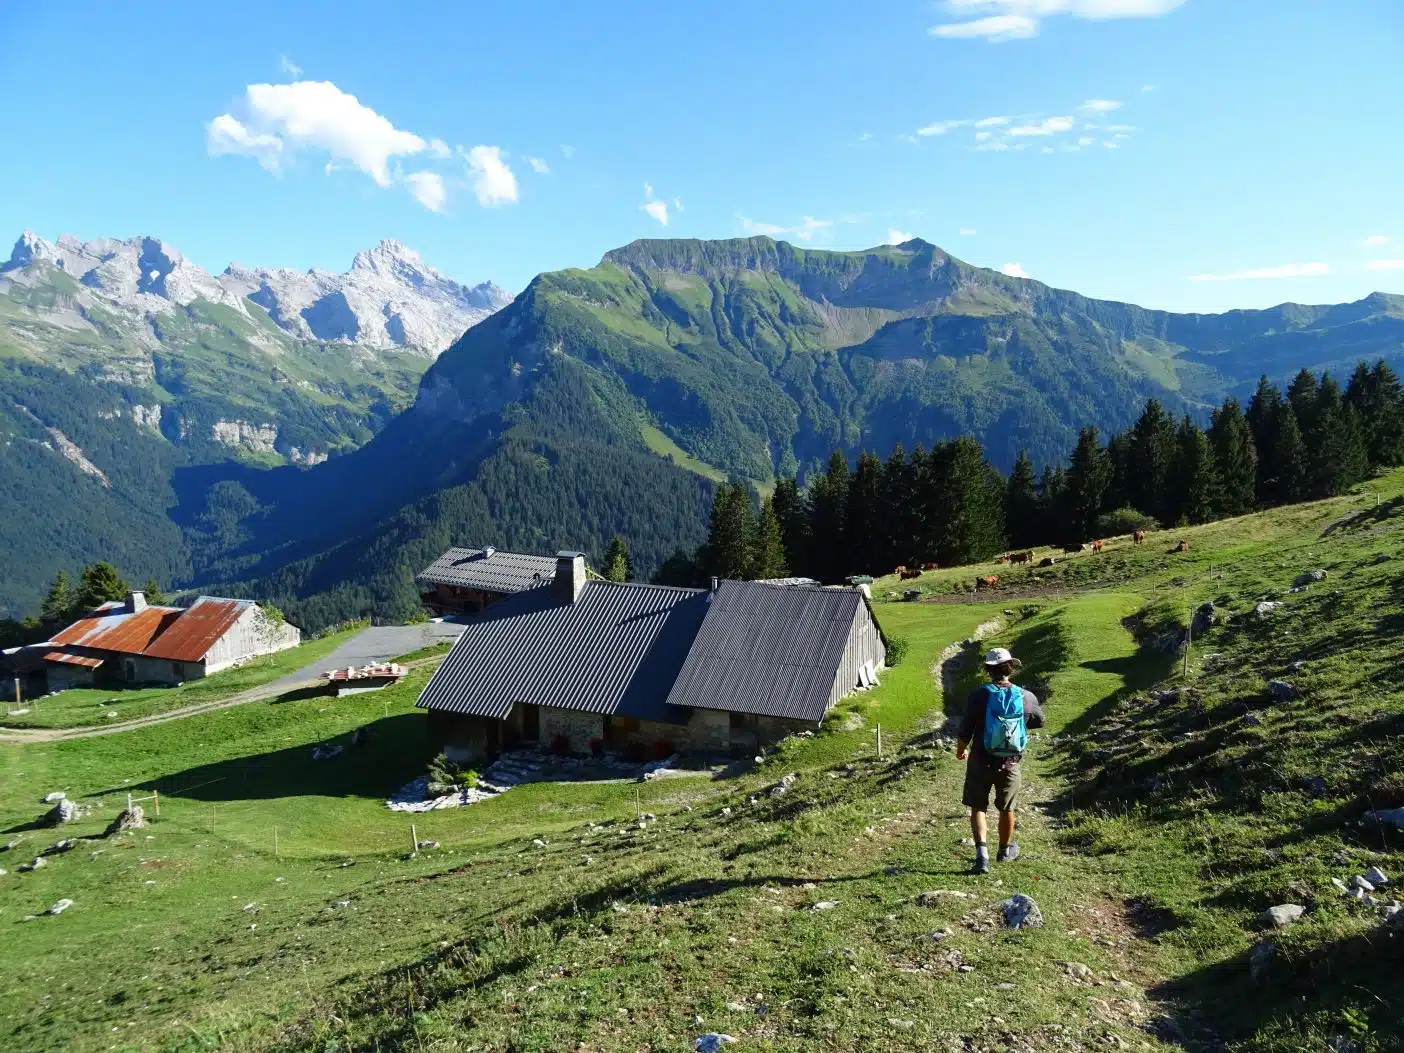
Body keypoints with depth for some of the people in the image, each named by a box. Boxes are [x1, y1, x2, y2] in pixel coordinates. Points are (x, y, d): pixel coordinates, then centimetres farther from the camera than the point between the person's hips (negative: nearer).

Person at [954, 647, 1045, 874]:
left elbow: (965, 730, -11)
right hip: (1010, 763, 2)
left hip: (981, 761, -2)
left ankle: (981, 852, -4)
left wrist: (960, 750, 8)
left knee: (978, 806, 11)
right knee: (1007, 808, 21)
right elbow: (1039, 722, 11)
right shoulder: (1026, 697, -9)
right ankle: (1005, 849, 40)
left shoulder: (979, 695, -16)